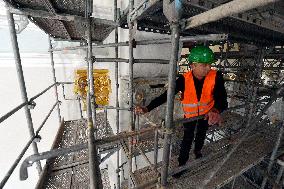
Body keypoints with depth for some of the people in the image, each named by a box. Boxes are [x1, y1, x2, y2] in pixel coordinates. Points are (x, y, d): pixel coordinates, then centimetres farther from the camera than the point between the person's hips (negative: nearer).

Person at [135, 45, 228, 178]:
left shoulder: (216, 76, -26)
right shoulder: (184, 79, -29)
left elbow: (221, 96, -34)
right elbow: (166, 95, -33)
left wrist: (216, 110, -58)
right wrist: (147, 108, -43)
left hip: (206, 113, 2)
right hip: (190, 114, -2)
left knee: (201, 134, 26)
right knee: (187, 138, 9)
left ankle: (197, 150, 58)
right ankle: (182, 163, 32)